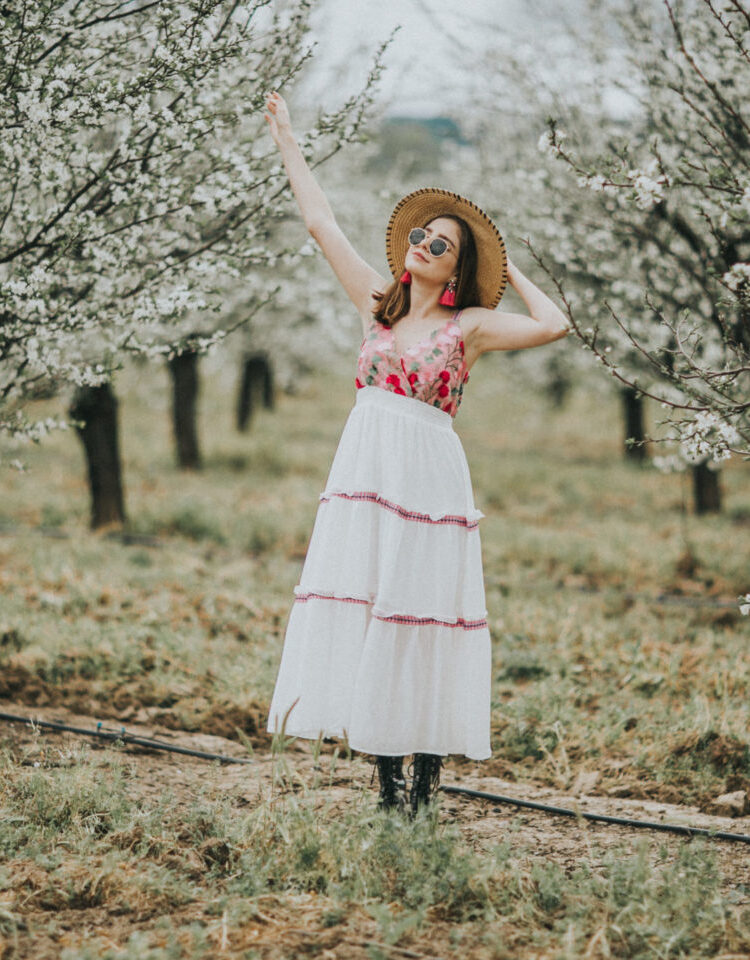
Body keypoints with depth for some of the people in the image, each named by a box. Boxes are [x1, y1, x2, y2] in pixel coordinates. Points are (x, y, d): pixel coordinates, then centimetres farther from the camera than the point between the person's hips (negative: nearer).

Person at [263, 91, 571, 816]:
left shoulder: (469, 327, 2)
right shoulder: (378, 304, 14)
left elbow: (554, 325, -13)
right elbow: (320, 223, 18)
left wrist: (512, 273, 3)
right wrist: (285, 138, 22)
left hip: (427, 479, -4)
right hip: (363, 474, 4)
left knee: (420, 621, -6)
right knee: (363, 612, -1)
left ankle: (425, 790, -1)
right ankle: (388, 785, 5)